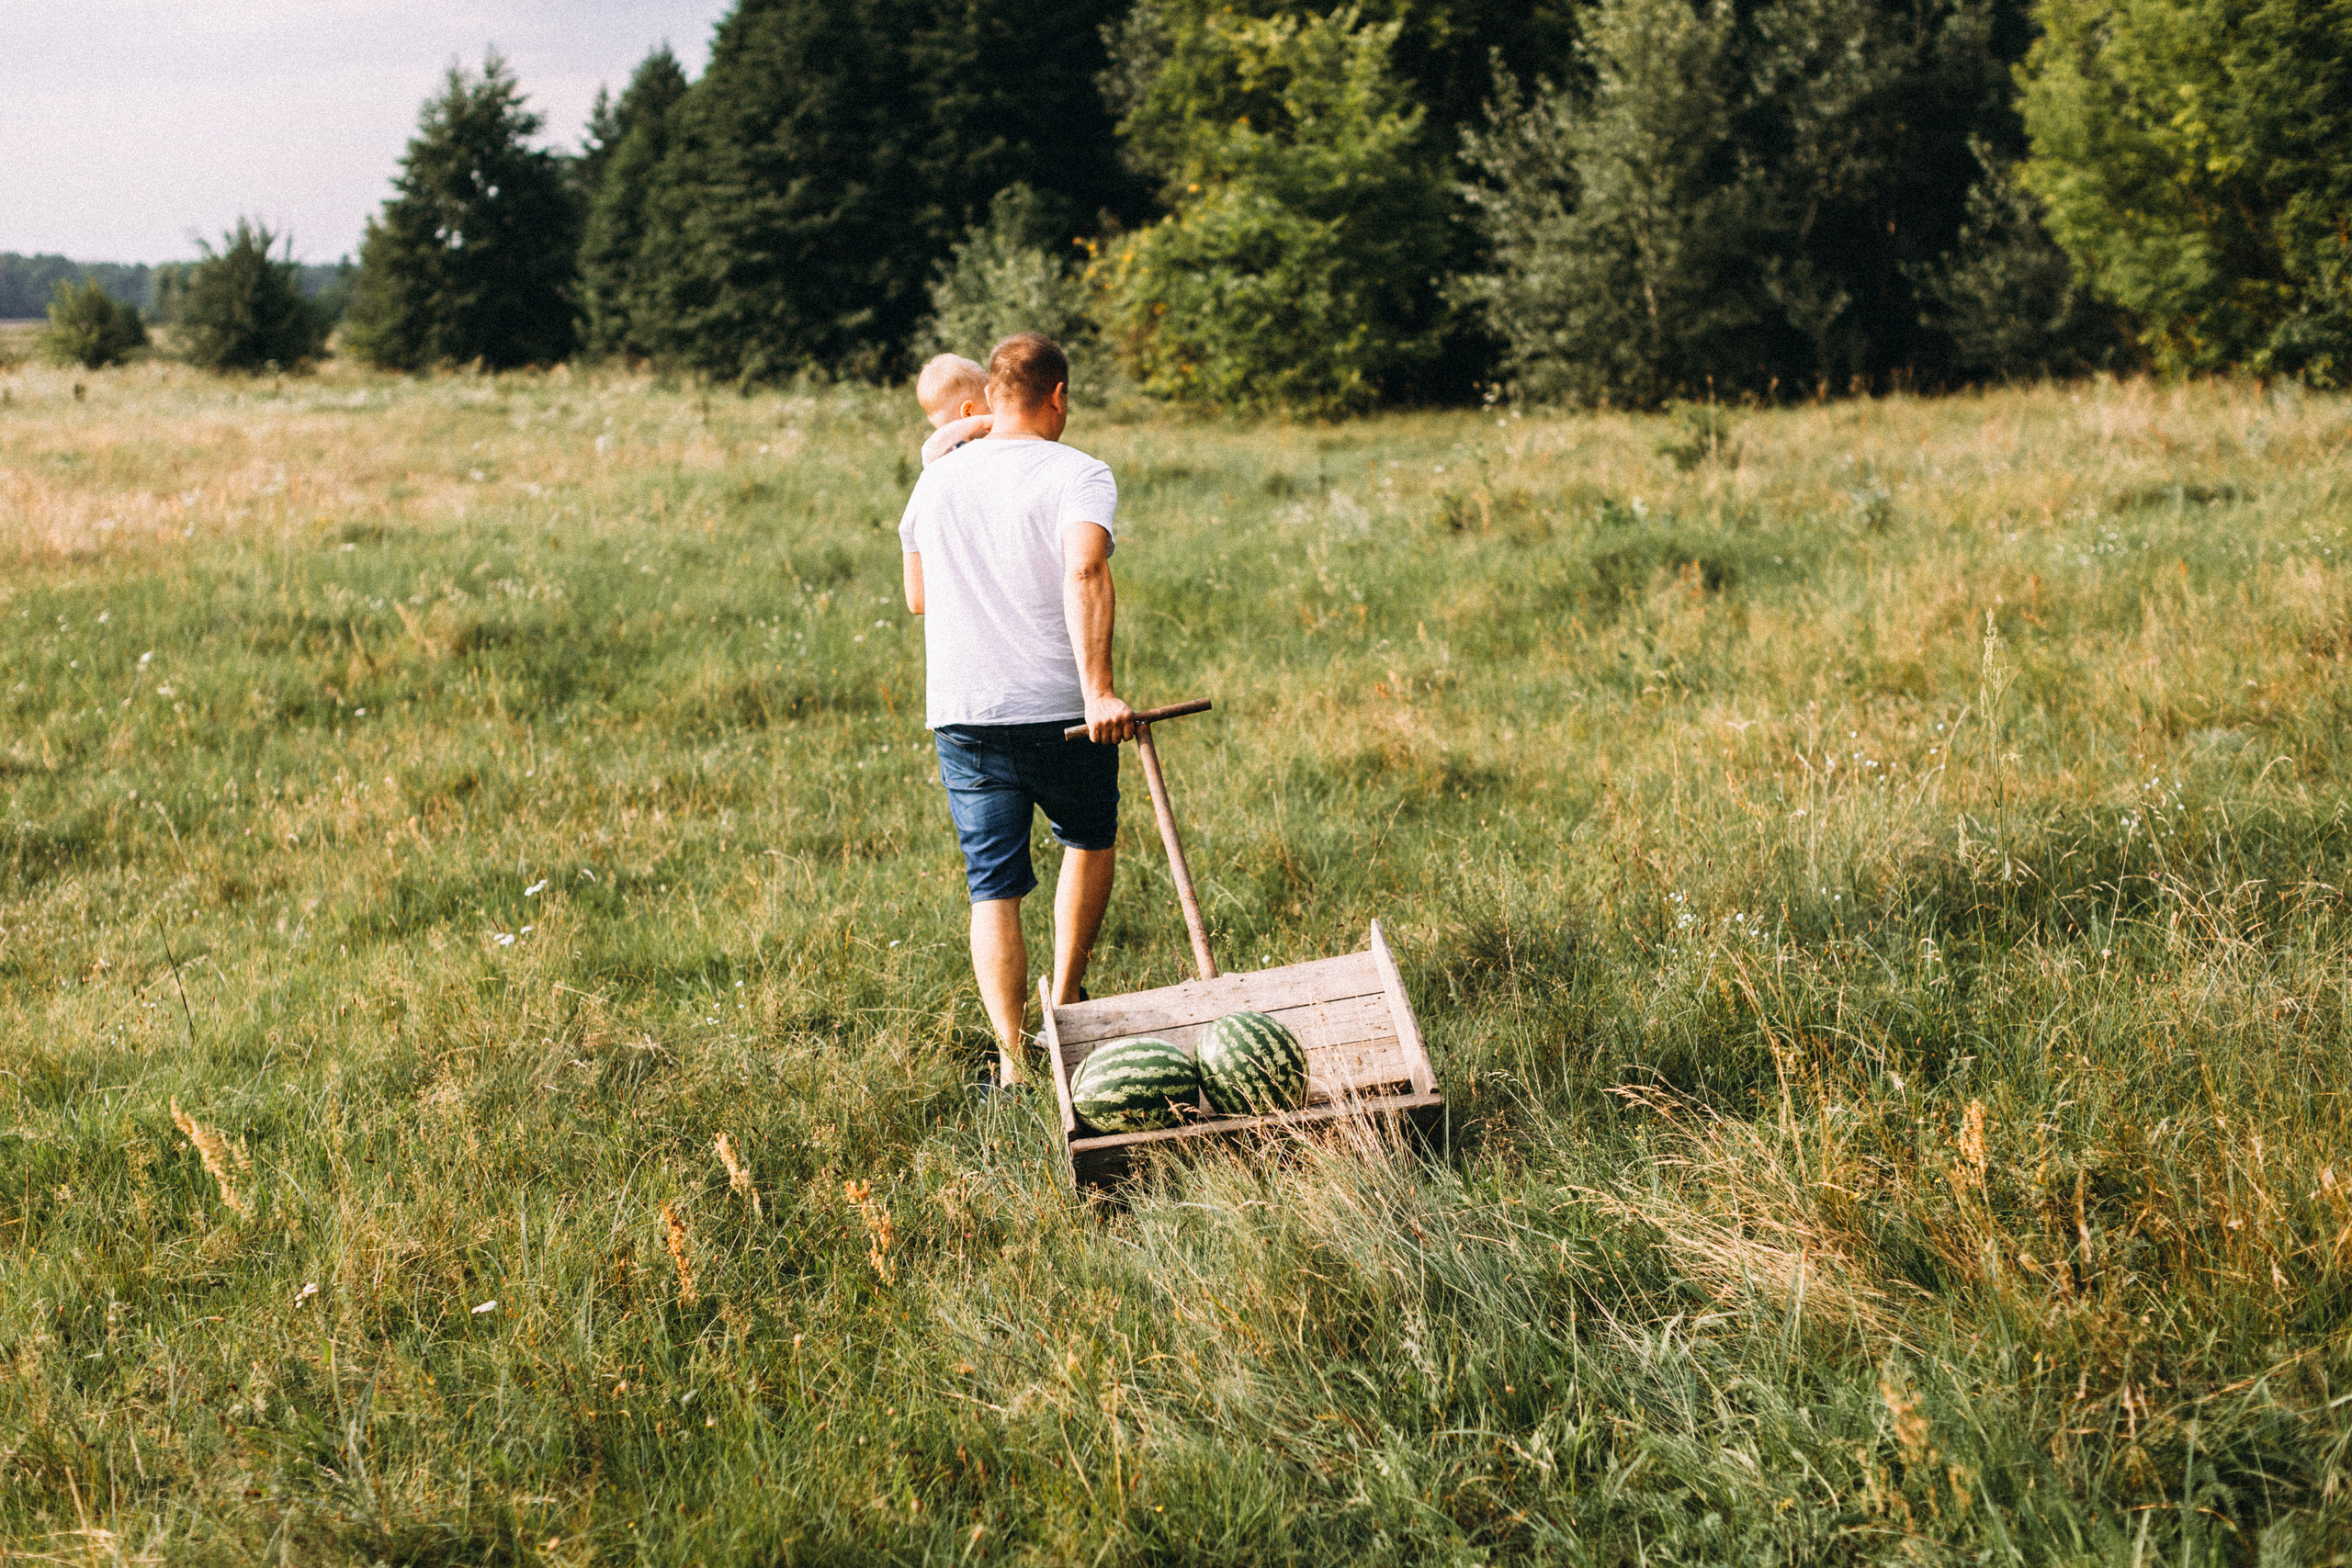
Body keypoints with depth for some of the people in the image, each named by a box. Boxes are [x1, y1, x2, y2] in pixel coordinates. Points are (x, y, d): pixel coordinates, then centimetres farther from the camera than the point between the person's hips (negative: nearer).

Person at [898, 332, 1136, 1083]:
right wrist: (1098, 688, -31)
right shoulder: (1078, 474, -6)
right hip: (1060, 711, -3)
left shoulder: (936, 480, 10)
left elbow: (917, 597, 21)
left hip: (960, 712, 3)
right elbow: (1085, 572, -25)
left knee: (993, 887, 5)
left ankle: (1015, 1062, 0)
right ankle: (1065, 1006, 25)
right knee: (1090, 839, 24)